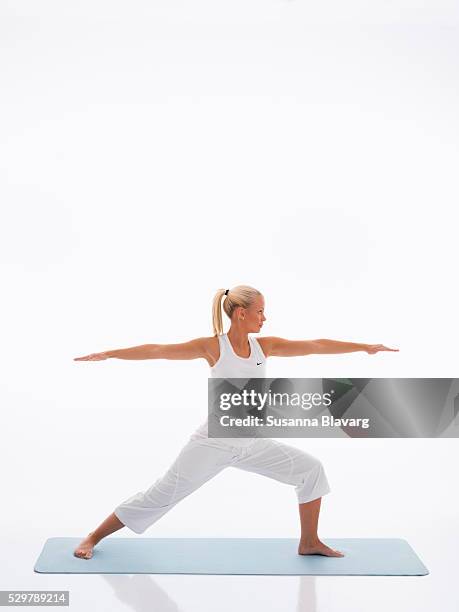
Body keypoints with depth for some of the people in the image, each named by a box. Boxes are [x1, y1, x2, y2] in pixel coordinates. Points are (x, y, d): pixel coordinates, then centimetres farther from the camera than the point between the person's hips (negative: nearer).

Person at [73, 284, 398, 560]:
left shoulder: (265, 346, 1)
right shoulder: (212, 346, -12)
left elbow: (316, 346, 2)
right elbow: (157, 350, -13)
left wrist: (365, 346, 4)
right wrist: (108, 354, -16)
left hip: (253, 443, 6)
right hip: (214, 442, -5)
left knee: (311, 469, 2)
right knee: (159, 496, -1)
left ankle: (309, 542, 17)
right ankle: (93, 538, 15)